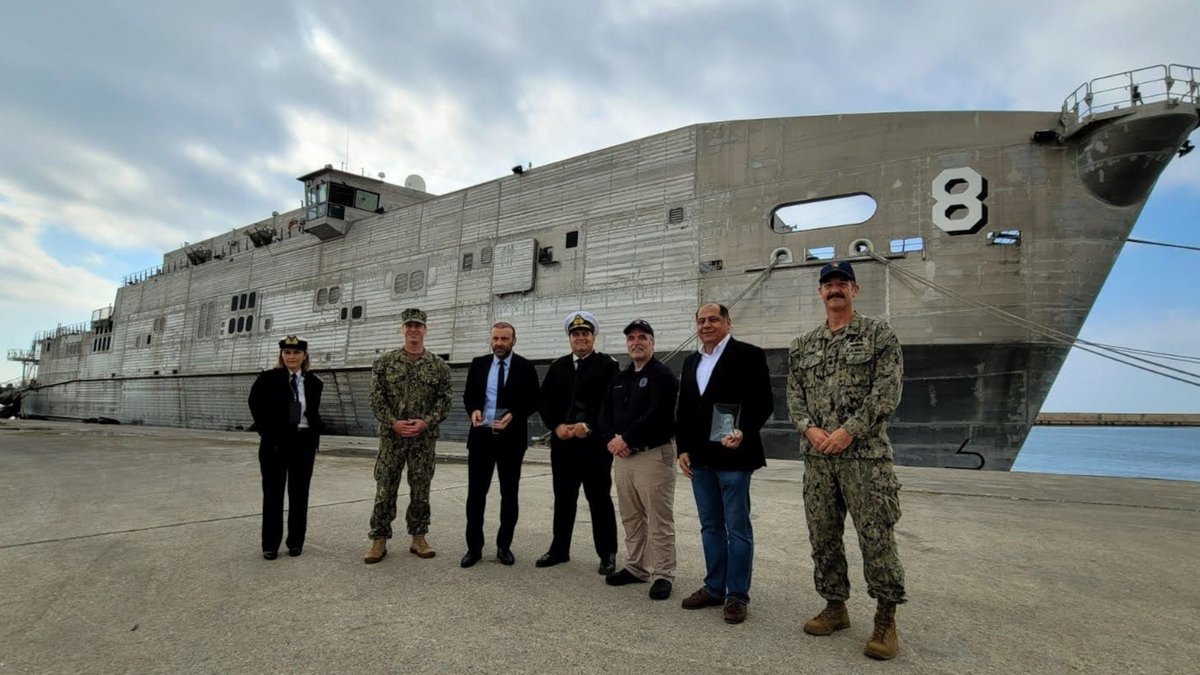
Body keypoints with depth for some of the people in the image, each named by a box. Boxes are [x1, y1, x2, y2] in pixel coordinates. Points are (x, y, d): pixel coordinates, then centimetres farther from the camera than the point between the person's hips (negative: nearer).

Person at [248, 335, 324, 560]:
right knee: (273, 493, 5)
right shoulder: (268, 379, -3)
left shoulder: (314, 383, 6)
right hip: (275, 442, -2)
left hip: (304, 443, 2)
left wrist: (315, 439, 4)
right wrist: (267, 434, -8)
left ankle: (296, 542, 18)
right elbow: (256, 406, -3)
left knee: (299, 493, 7)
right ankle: (270, 544, 15)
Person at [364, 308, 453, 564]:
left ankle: (418, 538, 19)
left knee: (421, 489, 7)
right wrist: (393, 423, -13)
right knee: (384, 488, 2)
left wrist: (426, 422, -14)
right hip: (391, 436, 0)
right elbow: (376, 397, -1)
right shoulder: (385, 362, 2)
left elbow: (444, 400, 0)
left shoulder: (439, 365, 3)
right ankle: (379, 540, 13)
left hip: (424, 438, 1)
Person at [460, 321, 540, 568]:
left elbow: (533, 401, -2)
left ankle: (504, 546, 20)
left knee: (509, 494, 8)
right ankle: (474, 547, 16)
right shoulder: (478, 364, 6)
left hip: (511, 438, -2)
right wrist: (473, 410, -11)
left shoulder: (525, 367, -2)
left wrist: (514, 415, -18)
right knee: (476, 493, 4)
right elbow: (468, 395, 11)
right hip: (481, 436, 2)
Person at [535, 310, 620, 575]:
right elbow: (545, 402, 9)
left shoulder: (608, 365, -2)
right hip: (562, 443, 4)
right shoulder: (557, 366, 12)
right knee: (563, 499, 13)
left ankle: (608, 555, 14)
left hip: (595, 444, -4)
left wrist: (589, 427, -17)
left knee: (600, 500, 4)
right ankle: (559, 549, 26)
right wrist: (557, 426, -7)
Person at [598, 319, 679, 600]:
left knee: (659, 521, -2)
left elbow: (658, 414, -18)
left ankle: (662, 575, 7)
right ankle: (635, 568, 26)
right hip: (622, 457, 7)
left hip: (654, 455, -7)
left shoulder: (662, 375, -7)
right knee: (631, 519, 15)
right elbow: (605, 414, 14)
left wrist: (627, 438, -17)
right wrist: (612, 439, -6)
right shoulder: (619, 379, 16)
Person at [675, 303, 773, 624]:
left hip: (732, 456, -6)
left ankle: (738, 595, 14)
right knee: (710, 526, 15)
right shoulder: (691, 361, 14)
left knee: (737, 528, 3)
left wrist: (743, 432, -23)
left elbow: (764, 402, -9)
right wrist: (683, 448, 9)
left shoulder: (748, 355, -5)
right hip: (699, 458, 6)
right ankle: (714, 587, 27)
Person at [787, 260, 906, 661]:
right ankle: (835, 606, 25)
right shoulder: (803, 346, 13)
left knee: (876, 536, -1)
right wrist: (809, 428, -8)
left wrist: (849, 430, -15)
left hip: (865, 453, -4)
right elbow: (794, 393, 10)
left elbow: (887, 390, -9)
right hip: (816, 455, 5)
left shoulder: (879, 335, 0)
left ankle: (886, 620, 12)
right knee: (823, 536, 10)